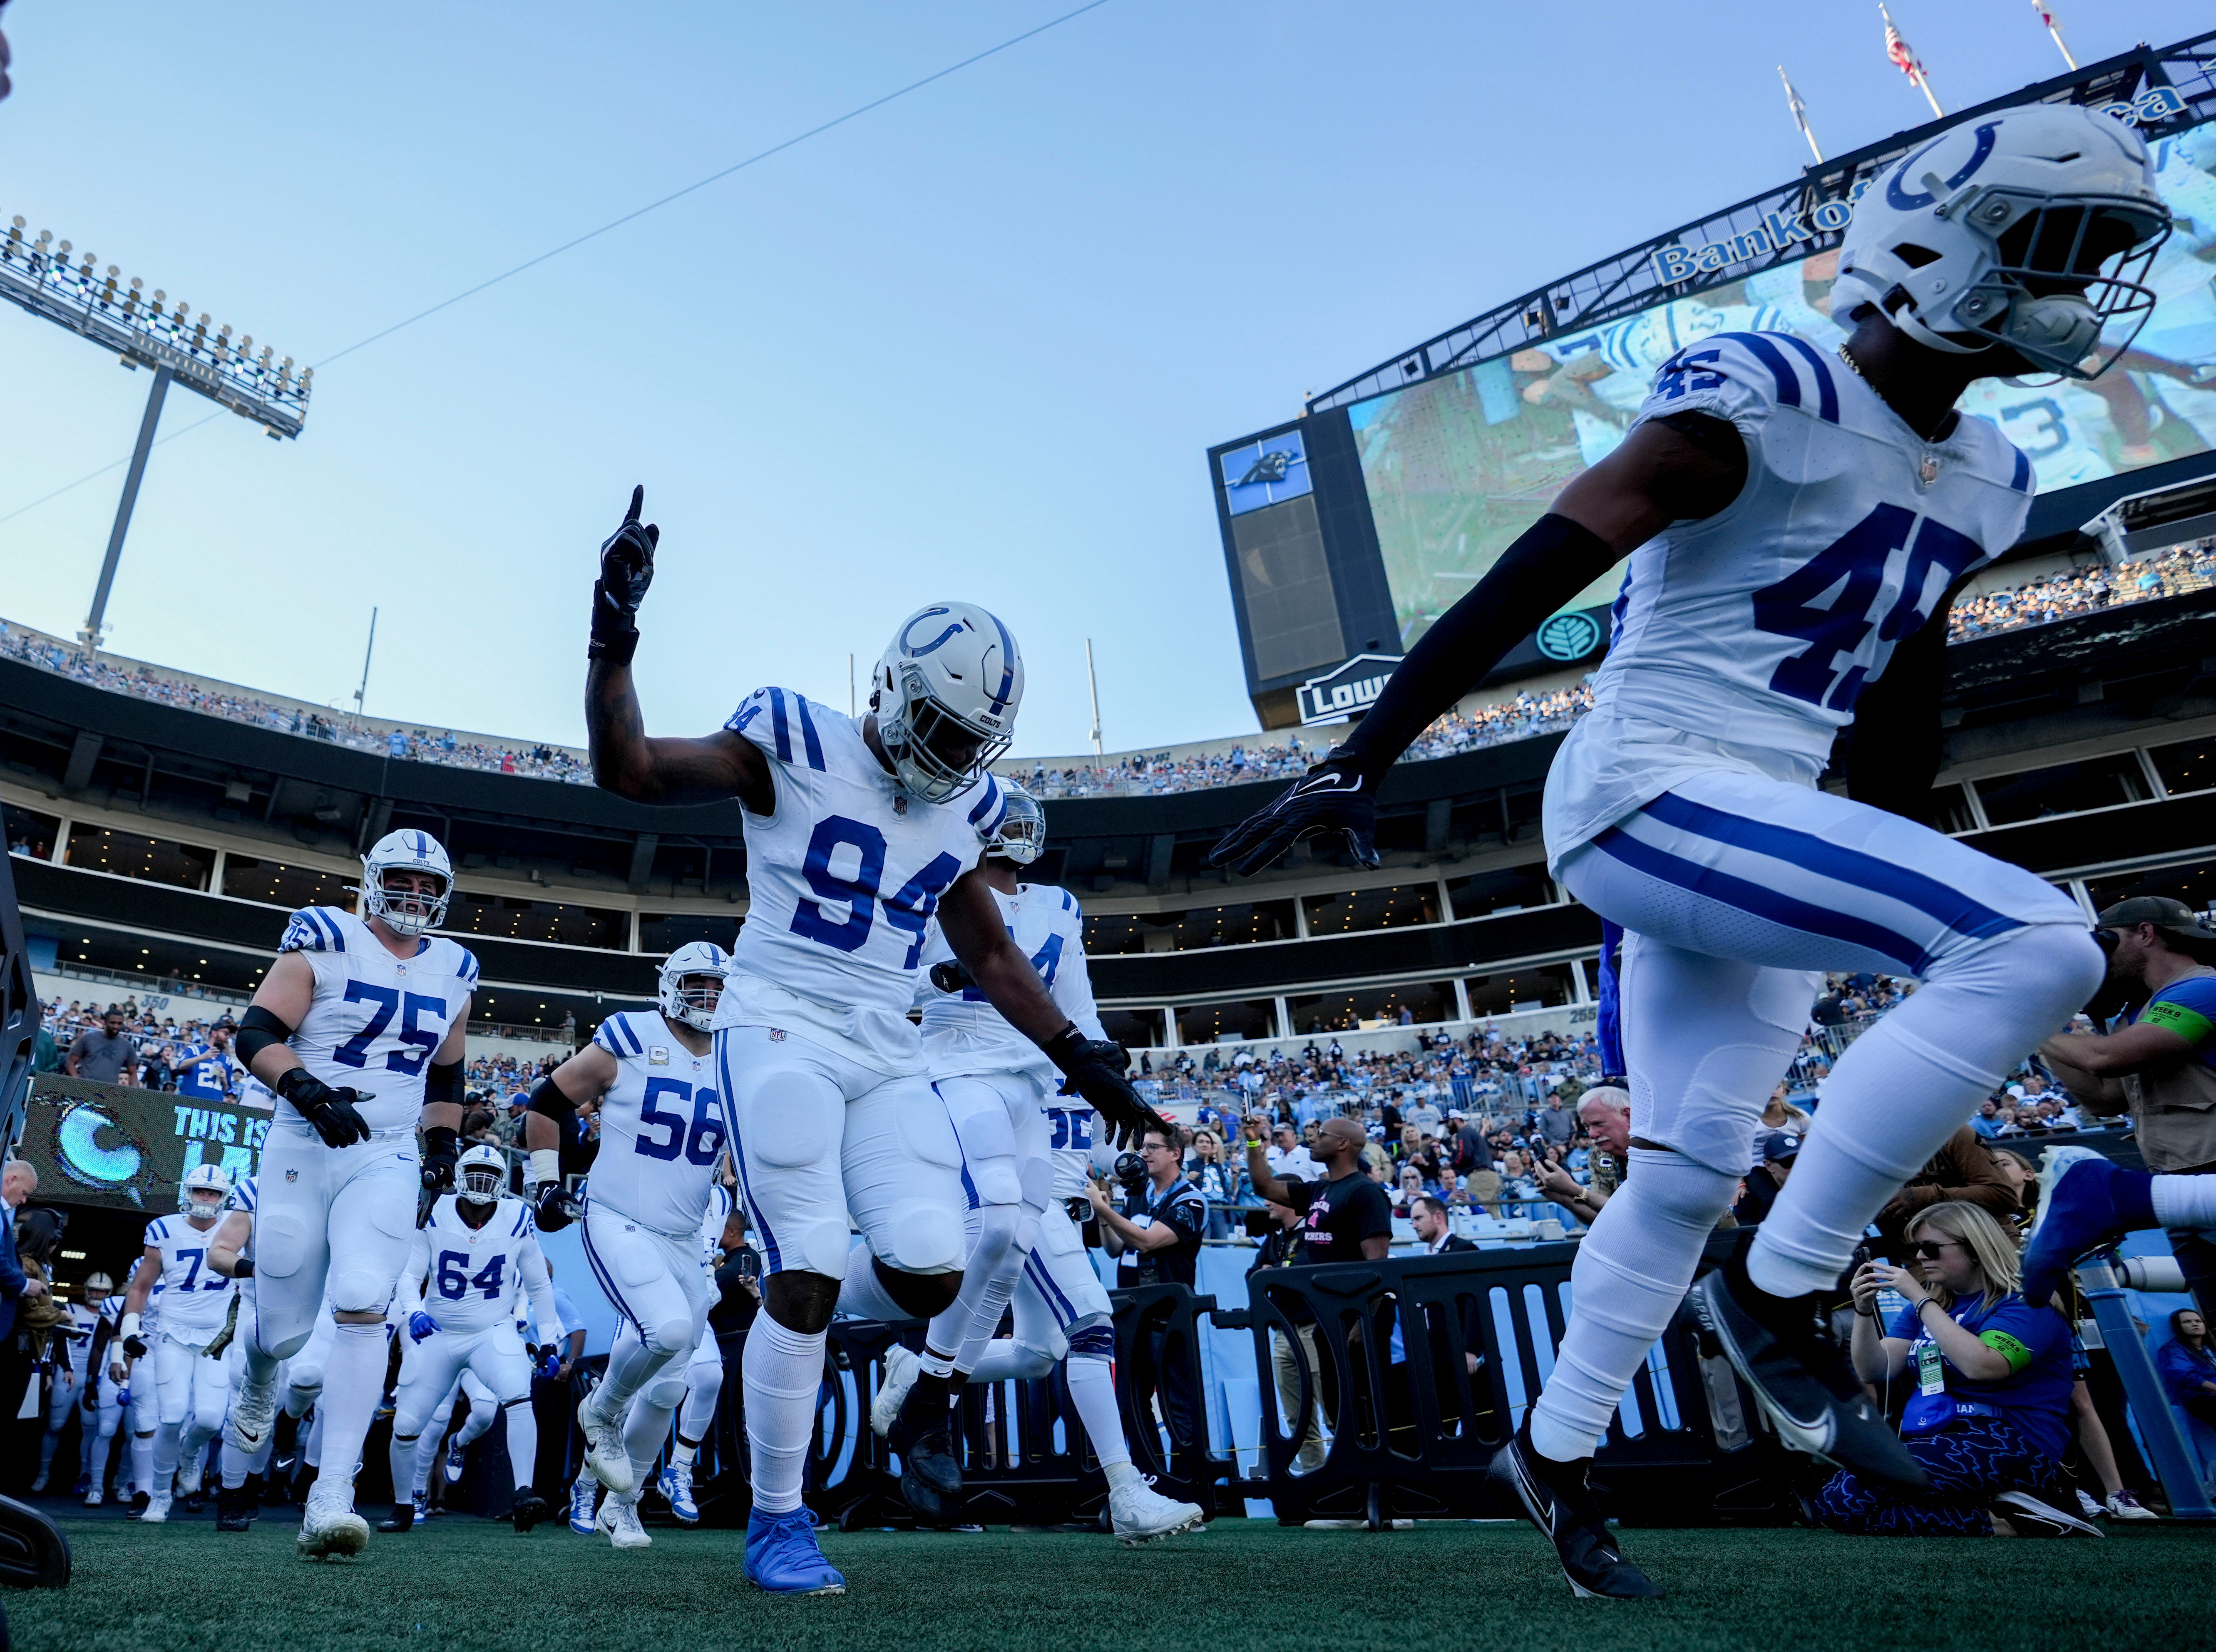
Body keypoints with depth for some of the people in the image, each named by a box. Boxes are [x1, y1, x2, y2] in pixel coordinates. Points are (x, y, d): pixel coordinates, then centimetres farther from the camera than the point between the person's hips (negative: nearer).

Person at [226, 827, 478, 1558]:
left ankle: (332, 1497, -13)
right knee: (285, 1326, 10)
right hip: (301, 1148, -1)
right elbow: (256, 1034, -11)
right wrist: (309, 1092, -27)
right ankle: (258, 1383, 49)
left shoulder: (453, 972, 9)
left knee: (362, 1308, -16)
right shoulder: (324, 942, -4)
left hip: (388, 1161, 2)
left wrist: (445, 1145, 13)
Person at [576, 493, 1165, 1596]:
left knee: (931, 1272, -9)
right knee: (809, 1278, -11)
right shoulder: (793, 745, -4)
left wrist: (1080, 1059, 16)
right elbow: (627, 771, -7)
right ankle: (776, 1522, 11)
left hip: (887, 1056, 5)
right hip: (781, 1032, -4)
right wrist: (613, 638, -20)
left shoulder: (962, 807, 11)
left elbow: (989, 952, 19)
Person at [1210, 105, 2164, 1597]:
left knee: (1690, 1169, 9)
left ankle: (1557, 1453, 25)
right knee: (2038, 944, -20)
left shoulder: (1985, 484, 15)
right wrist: (1361, 761, -23)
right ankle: (1778, 1295, -9)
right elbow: (1530, 580, -18)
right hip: (1648, 797, -9)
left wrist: (1892, 901, 23)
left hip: (1758, 834, 9)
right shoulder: (1769, 401, -11)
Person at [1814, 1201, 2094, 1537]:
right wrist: (1864, 1310, -6)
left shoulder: (2025, 1302, -2)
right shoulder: (1926, 1305, 18)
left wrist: (1920, 1299, -16)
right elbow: (1874, 1372, 10)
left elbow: (1981, 1366, -21)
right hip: (1925, 1443, 8)